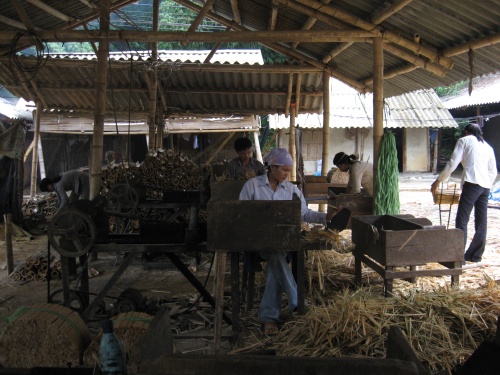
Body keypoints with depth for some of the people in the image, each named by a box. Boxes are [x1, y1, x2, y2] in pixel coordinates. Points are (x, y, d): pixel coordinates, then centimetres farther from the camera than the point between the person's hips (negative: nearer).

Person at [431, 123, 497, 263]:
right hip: (485, 186, 7)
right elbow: (493, 172, 21)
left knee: (461, 221, -8)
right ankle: (476, 255, 19)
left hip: (472, 183, -7)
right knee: (481, 223, 11)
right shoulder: (488, 146, 24)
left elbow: (452, 164, -2)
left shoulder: (464, 140, 8)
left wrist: (438, 181, 4)